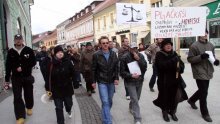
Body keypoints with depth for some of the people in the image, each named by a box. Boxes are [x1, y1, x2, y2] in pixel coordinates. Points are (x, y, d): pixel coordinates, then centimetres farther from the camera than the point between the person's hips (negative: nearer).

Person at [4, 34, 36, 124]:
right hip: (15, 78, 1)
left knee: (28, 94, 13)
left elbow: (33, 62, -5)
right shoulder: (11, 52, 2)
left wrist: (23, 67, -17)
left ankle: (29, 107, 40)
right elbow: (8, 66, 5)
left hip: (27, 77, 0)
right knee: (17, 97, -4)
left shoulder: (28, 50, -3)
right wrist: (7, 79, 5)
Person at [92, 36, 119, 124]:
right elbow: (94, 69, -4)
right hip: (102, 81, -4)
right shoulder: (96, 55, -8)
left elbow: (116, 67, 5)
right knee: (105, 102, -7)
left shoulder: (113, 54, 1)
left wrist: (116, 78, -4)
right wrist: (93, 81, -3)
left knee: (110, 101, 17)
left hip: (111, 81, 4)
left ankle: (105, 114, 41)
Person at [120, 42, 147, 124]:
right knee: (135, 100, -9)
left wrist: (138, 60, -23)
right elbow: (122, 71, -10)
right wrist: (131, 75, -24)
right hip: (130, 82, -4)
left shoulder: (141, 56, -1)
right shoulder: (125, 57, -12)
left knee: (136, 98, 20)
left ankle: (131, 107, 50)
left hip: (140, 81, 5)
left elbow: (145, 67, -11)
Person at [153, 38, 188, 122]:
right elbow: (162, 65, -23)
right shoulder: (159, 55, -6)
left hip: (175, 80, 4)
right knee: (165, 97, 6)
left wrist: (180, 68, -16)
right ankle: (165, 112, 29)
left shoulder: (174, 54, 9)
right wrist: (173, 61, -29)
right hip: (164, 81, -4)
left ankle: (172, 112, 32)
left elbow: (181, 64, 6)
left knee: (174, 96, 8)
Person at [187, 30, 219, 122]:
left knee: (203, 91, 19)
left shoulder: (210, 45, 8)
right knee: (204, 93, 0)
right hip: (199, 73, -7)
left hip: (208, 72, 7)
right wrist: (200, 57, -25)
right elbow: (189, 59, -12)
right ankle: (205, 113, 16)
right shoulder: (194, 46, -11)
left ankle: (192, 100, 45)